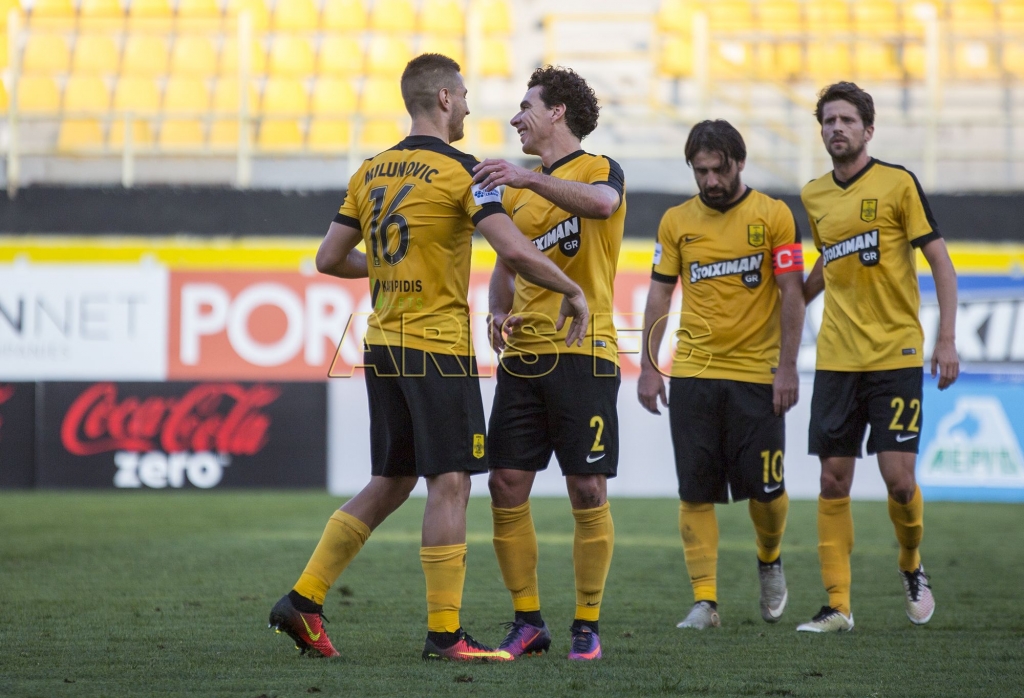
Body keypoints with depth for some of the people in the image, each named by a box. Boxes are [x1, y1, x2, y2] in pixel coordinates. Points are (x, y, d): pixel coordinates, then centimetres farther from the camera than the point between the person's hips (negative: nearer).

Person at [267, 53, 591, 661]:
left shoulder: (370, 172, 10)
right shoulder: (460, 171, -10)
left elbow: (330, 259, 13)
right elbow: (515, 251, -20)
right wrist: (573, 291, -6)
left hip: (383, 344, 7)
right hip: (437, 347, -7)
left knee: (391, 483, 15)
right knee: (450, 484, -2)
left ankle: (304, 600, 10)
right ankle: (445, 633, -3)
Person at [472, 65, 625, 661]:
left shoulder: (600, 169, -1)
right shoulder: (516, 189, 18)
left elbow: (602, 202, -26)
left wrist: (529, 178, -38)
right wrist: (499, 312, 3)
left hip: (583, 354, -6)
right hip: (523, 356, 6)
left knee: (588, 490, -5)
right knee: (506, 487, -1)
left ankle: (588, 626, 4)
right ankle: (528, 623, 9)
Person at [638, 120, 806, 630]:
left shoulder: (773, 216, -1)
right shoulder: (676, 222, 7)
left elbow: (791, 294, -2)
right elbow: (659, 296, 10)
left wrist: (787, 367, -9)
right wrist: (648, 368, 4)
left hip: (757, 373, -2)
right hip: (692, 375, 2)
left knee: (766, 488, -1)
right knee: (696, 492, -3)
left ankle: (769, 561, 29)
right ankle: (704, 601, 0)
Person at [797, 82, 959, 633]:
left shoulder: (897, 184, -4)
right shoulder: (814, 196, 10)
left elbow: (940, 263, -4)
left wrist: (946, 340, -11)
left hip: (895, 354, -4)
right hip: (836, 356, 4)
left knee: (898, 477, -10)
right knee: (833, 480, -1)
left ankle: (911, 566, 19)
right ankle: (837, 606, 4)